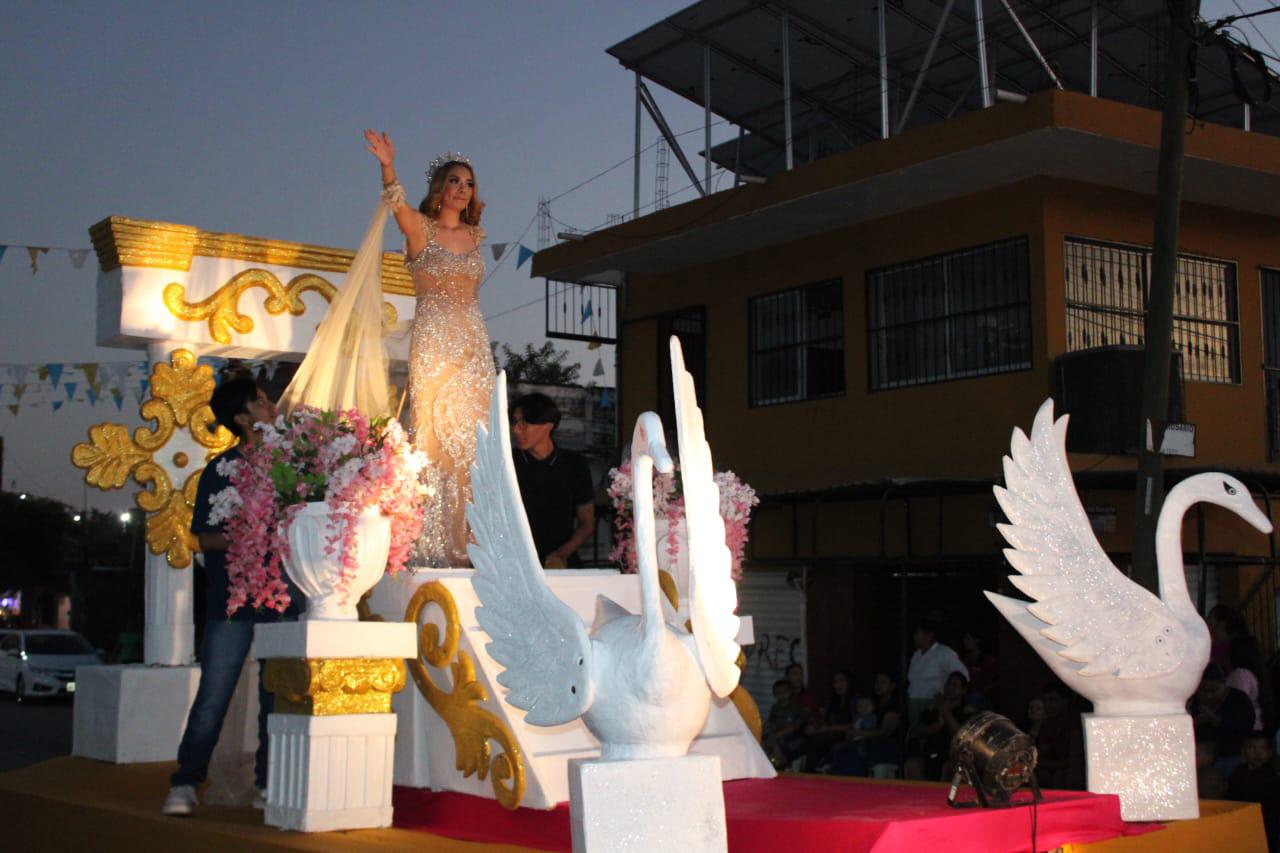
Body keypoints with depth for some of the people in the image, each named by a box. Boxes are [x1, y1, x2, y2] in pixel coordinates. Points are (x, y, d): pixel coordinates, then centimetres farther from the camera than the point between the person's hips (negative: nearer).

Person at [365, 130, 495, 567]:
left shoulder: (474, 235, 15)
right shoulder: (419, 227, 0)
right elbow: (397, 203, -21)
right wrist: (388, 167, -39)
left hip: (474, 343, 5)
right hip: (432, 342, -5)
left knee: (470, 441, 2)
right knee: (435, 437, -9)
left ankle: (465, 541, 5)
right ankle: (432, 545, -8)